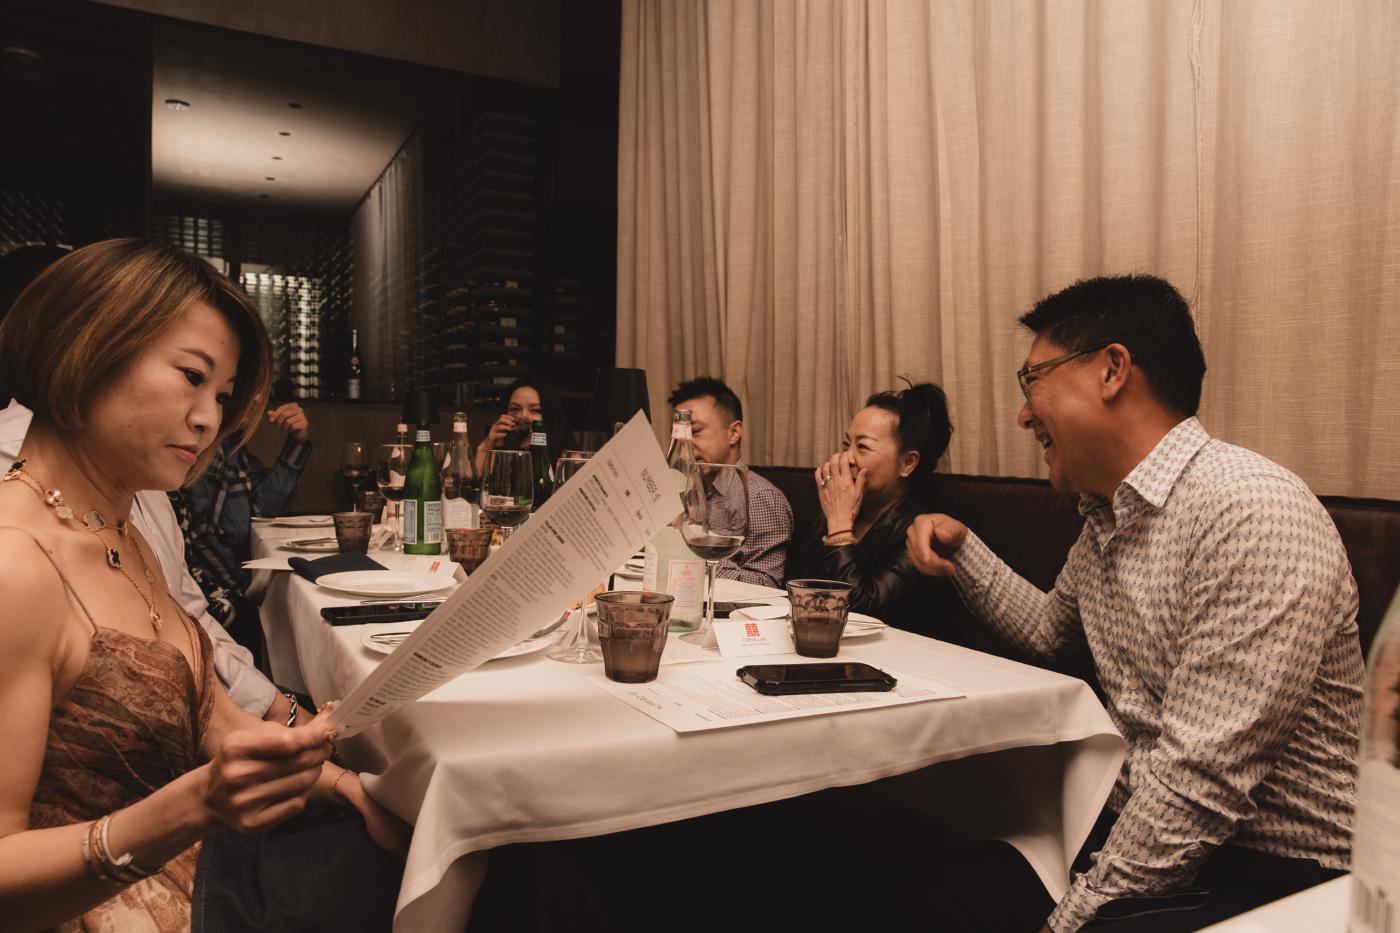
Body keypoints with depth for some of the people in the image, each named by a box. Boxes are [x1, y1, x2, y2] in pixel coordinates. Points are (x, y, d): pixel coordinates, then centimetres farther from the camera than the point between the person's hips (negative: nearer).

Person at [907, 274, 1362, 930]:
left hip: (1268, 873, -7)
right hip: (1142, 828, 8)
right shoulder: (1107, 519, 7)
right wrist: (963, 548, 11)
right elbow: (1048, 630, 26)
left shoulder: (1252, 514, -23)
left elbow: (1201, 785, -26)